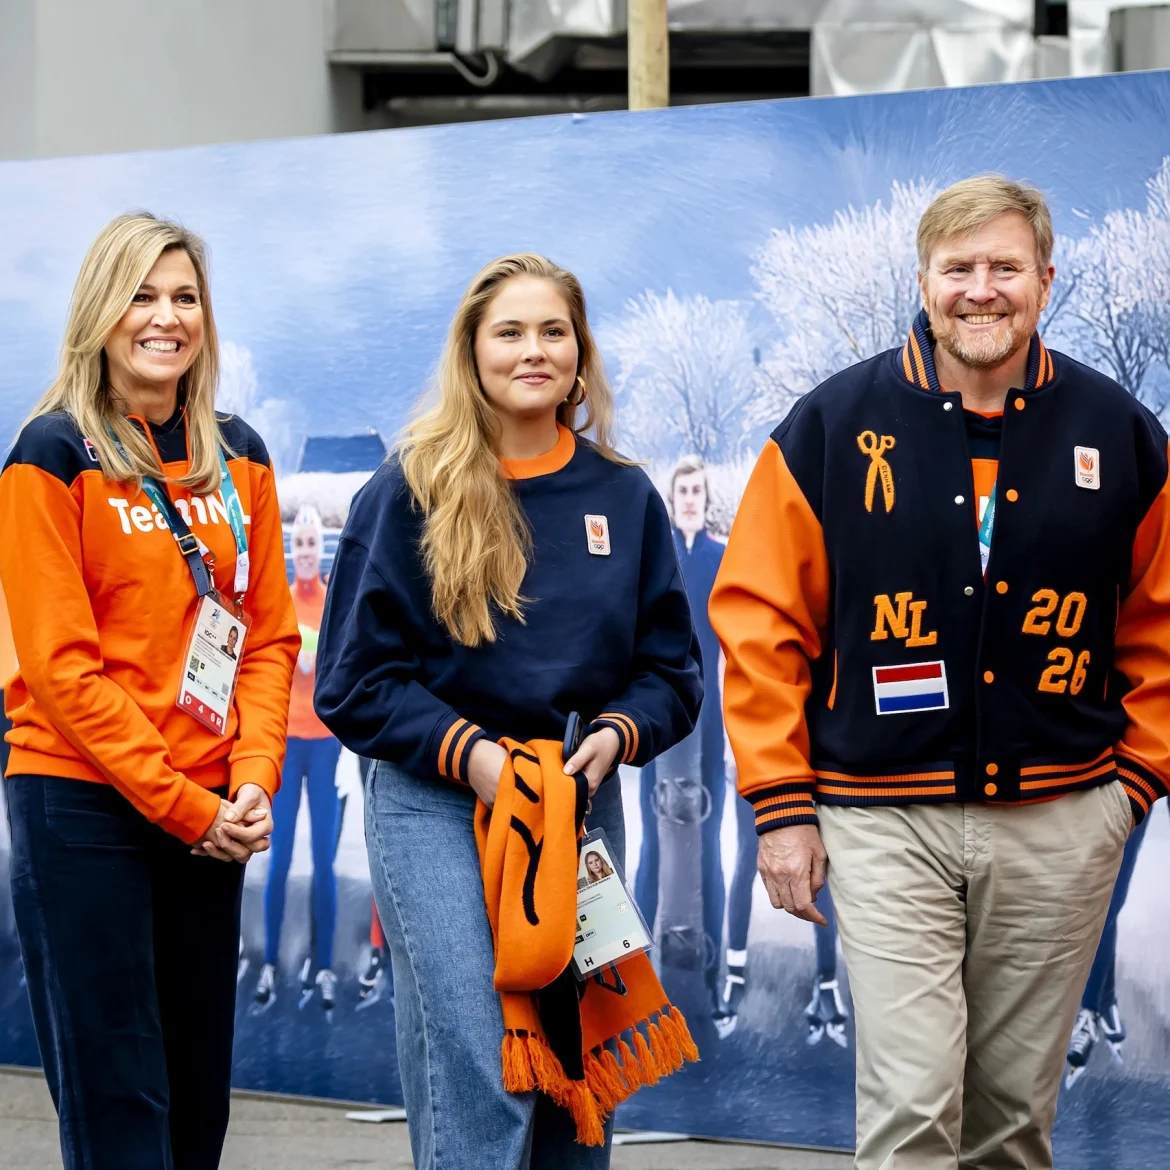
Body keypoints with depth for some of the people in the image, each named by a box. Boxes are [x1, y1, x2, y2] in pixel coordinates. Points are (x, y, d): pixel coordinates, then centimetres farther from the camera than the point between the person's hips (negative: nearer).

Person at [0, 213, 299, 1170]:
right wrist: (181, 803, -13)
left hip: (209, 817, 5)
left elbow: (269, 634, 10)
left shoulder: (238, 456, 10)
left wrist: (252, 780, -5)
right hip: (85, 803, -5)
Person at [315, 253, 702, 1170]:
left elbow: (671, 668, 11)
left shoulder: (623, 496, 8)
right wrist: (469, 751, -15)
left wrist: (616, 736, -10)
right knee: (477, 1075, -14)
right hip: (434, 803, -4)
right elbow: (357, 678, -2)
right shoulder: (409, 492, -1)